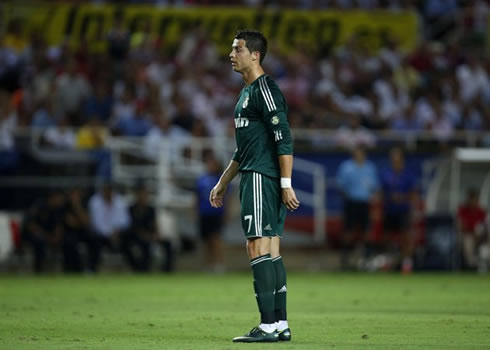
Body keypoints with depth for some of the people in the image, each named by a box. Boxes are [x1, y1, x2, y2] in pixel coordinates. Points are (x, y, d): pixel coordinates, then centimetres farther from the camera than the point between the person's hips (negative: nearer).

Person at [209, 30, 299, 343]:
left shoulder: (265, 89, -11)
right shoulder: (247, 93, 20)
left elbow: (284, 139, -18)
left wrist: (286, 184, -22)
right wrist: (223, 183, 28)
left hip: (262, 178, -10)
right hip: (255, 178, 10)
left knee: (259, 248, -11)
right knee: (272, 252, 9)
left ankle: (268, 326, -12)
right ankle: (281, 325, 11)